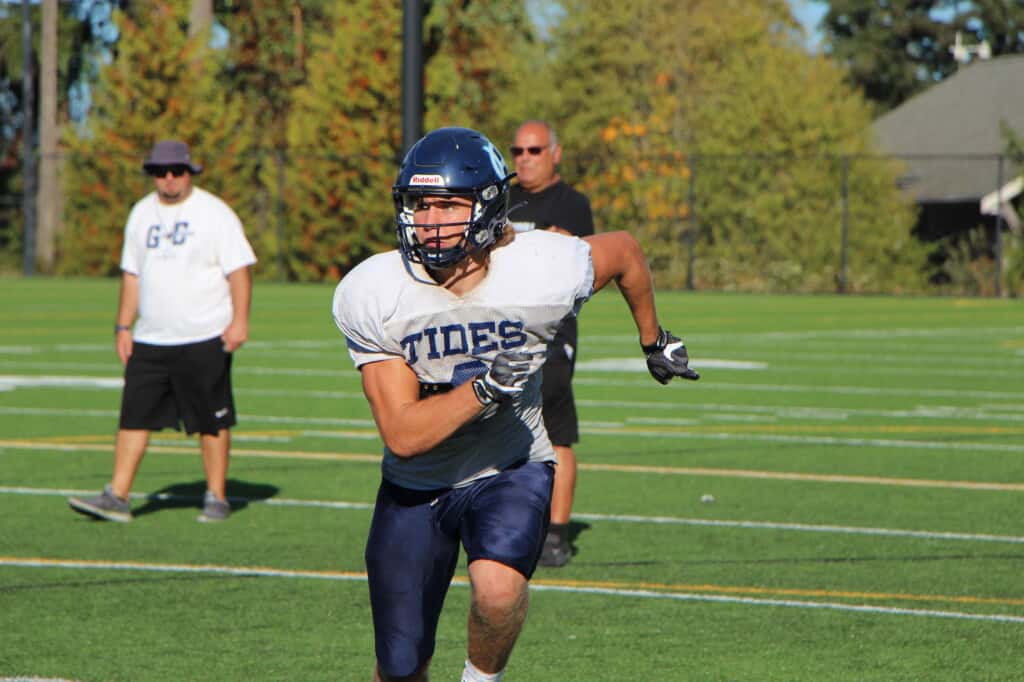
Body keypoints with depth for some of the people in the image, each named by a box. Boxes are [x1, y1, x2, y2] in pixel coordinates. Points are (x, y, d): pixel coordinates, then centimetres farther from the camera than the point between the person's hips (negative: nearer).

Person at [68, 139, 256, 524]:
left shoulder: (214, 214, -5)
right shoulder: (142, 214, 13)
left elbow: (239, 270, -8)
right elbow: (132, 273, 18)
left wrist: (240, 320, -18)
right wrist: (123, 326, 13)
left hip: (204, 338, -5)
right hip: (150, 340, 5)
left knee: (212, 420, 0)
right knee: (134, 415, -1)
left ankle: (217, 498, 10)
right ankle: (117, 497, -2)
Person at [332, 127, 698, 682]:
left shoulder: (543, 273, -21)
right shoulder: (371, 296, -20)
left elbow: (625, 252, 3)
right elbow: (403, 435, -21)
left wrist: (654, 342, 18)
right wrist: (484, 389, -36)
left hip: (511, 471, -1)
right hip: (416, 486, 1)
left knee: (497, 589, -32)